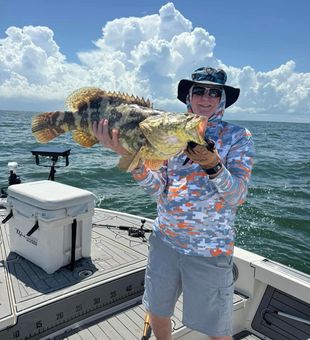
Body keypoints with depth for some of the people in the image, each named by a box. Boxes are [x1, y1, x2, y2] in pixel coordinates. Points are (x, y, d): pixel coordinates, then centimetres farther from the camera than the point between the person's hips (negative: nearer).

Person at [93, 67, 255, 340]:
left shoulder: (238, 137, -4)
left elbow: (237, 196, -14)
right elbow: (157, 188, -5)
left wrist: (213, 165, -32)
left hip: (209, 249, -3)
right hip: (164, 240, 4)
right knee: (157, 313, 20)